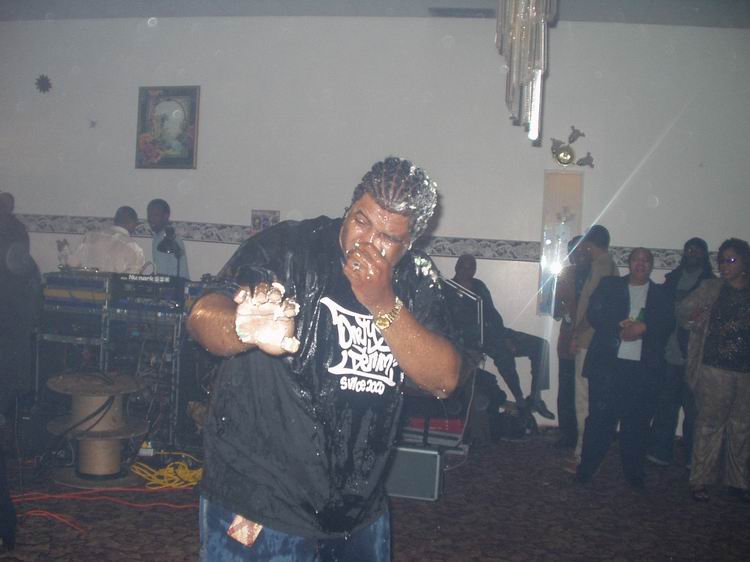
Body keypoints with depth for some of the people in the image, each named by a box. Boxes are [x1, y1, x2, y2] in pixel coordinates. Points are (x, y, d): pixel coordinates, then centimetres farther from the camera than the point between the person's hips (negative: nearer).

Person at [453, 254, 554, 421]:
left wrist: (505, 336, -5)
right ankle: (520, 402, -28)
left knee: (540, 344, -8)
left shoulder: (479, 285, 16)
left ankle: (535, 396, -13)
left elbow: (492, 313, 12)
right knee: (503, 352, -37)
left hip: (492, 332, 7)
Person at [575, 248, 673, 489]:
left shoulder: (661, 294, 15)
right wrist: (619, 329, -14)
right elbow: (594, 314, 0)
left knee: (637, 421, 3)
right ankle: (586, 468, 7)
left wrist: (643, 327, -15)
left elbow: (668, 323, 1)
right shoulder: (609, 286, 12)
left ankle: (634, 472, 16)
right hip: (607, 363, -1)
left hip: (644, 367, 1)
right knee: (600, 417, -2)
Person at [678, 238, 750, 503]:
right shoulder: (711, 288, 3)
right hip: (715, 369, -2)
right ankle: (700, 481, 11)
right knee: (710, 425, 1)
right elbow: (682, 310, 2)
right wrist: (692, 318, -18)